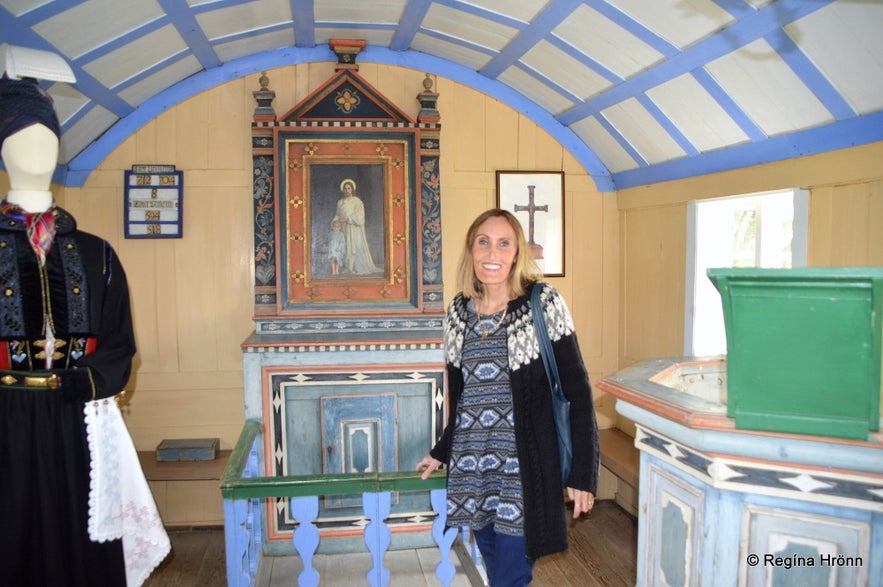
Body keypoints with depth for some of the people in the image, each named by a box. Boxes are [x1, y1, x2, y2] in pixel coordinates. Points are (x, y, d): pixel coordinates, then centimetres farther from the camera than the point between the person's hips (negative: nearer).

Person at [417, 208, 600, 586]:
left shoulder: (543, 305, -9)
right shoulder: (458, 312, 5)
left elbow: (577, 392, -8)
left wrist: (583, 474, -10)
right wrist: (441, 452, 19)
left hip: (523, 469, -4)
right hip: (472, 468, 5)